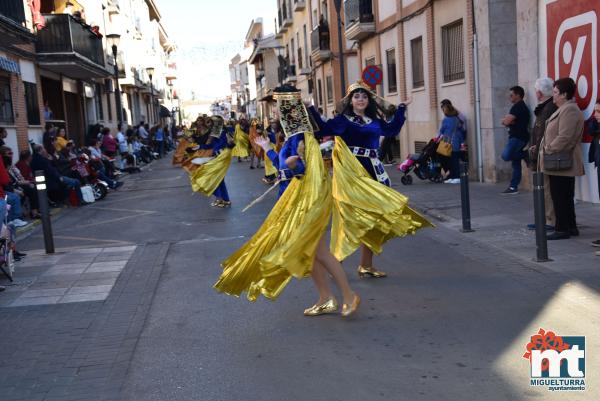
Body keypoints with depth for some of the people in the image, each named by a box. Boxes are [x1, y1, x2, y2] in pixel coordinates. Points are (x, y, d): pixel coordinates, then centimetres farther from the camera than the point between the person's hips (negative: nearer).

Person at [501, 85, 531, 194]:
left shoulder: (518, 107, -12)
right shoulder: (519, 107, 21)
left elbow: (506, 121, -18)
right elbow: (505, 121, 19)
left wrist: (506, 120, 4)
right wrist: (507, 121, -3)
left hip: (518, 138, -10)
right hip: (515, 137, 10)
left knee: (506, 156, -28)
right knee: (516, 163, 8)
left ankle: (524, 155, -11)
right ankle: (513, 187, 9)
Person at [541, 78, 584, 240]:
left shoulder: (569, 110, -16)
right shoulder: (564, 109, 18)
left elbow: (564, 138, -23)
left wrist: (548, 149, -14)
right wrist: (545, 148, 13)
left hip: (561, 163, -10)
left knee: (560, 197, -4)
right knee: (565, 197, 14)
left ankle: (562, 229, 2)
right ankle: (571, 227, 21)